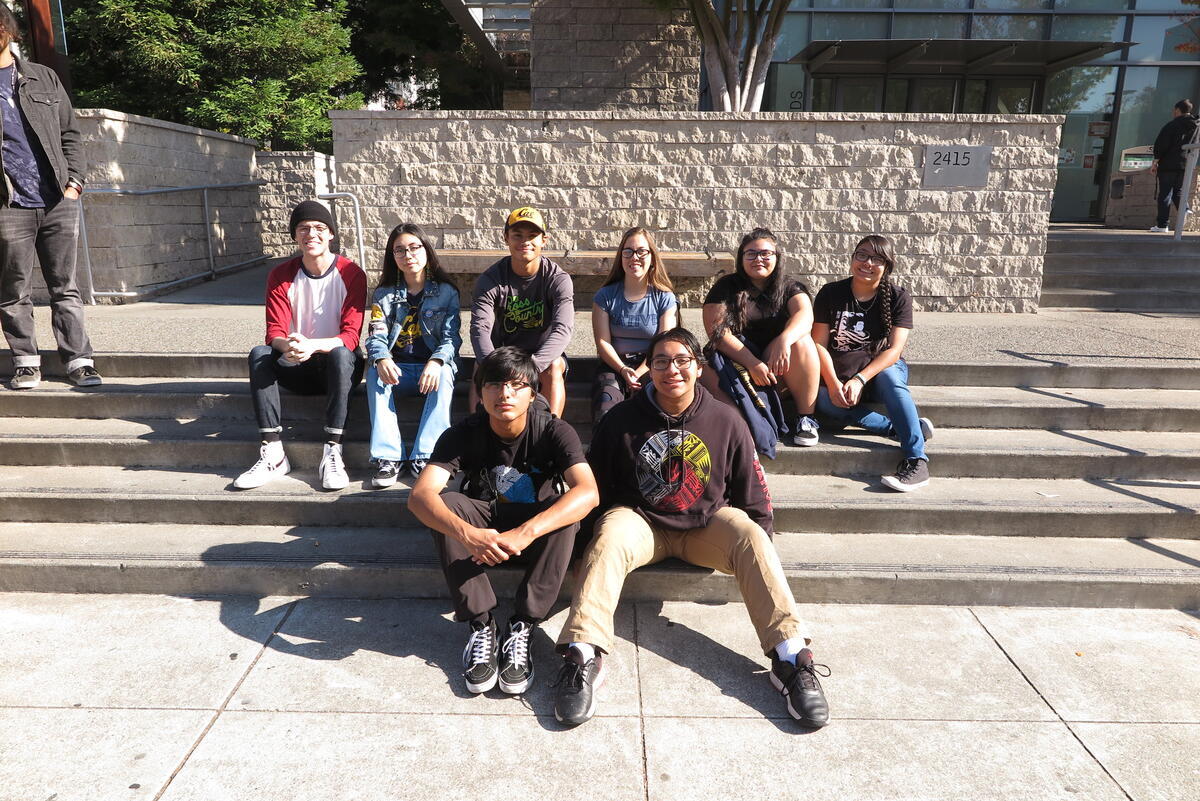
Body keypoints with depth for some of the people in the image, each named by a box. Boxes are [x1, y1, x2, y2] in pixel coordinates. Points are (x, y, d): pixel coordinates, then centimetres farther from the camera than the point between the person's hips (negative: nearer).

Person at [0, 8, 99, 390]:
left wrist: (74, 181, 1)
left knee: (65, 287, 3)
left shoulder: (43, 78, 14)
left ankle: (78, 360, 6)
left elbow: (70, 134, 13)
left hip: (58, 201, 1)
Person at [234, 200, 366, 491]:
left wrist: (312, 345, -38)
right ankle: (273, 453, -30)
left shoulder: (351, 274, -10)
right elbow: (275, 333, -9)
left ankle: (332, 453, -37)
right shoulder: (280, 276, 0)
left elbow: (350, 336, -18)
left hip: (340, 367, -3)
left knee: (341, 354, -36)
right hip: (299, 369, 3)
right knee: (259, 354, -25)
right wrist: (288, 345, -35)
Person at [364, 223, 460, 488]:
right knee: (375, 372, -30)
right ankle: (388, 457, -36)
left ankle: (423, 456, -37)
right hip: (397, 369, 2)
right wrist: (382, 360, -25)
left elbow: (451, 336, -6)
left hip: (433, 367, -2)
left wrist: (436, 361, -28)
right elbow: (376, 336, -1)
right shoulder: (384, 294, 9)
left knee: (444, 373, -35)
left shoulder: (446, 292, 3)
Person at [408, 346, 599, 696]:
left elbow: (588, 492, -36)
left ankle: (522, 629, -26)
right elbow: (420, 494, -31)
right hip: (486, 526, 1)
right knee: (445, 505, -29)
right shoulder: (463, 434, -17)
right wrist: (467, 534, -51)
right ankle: (481, 625, -24)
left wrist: (525, 533, -50)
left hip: (538, 527, -1)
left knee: (567, 513, -33)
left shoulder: (554, 431, -20)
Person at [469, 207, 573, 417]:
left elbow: (562, 330, -26)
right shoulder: (490, 279, -8)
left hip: (543, 355, -1)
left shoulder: (558, 279, -12)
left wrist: (531, 365, -45)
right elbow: (480, 328, -22)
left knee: (554, 365, -33)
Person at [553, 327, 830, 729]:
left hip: (707, 525, 1)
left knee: (752, 539, -28)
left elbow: (753, 493, 7)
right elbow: (595, 488, 4)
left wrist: (757, 540, -1)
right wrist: (602, 525, -9)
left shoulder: (725, 421, -1)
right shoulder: (621, 420, -4)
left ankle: (791, 657, -28)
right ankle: (584, 655, -39)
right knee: (609, 538, -33)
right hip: (641, 521, -1)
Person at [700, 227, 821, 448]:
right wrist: (752, 363, -24)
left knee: (801, 342, -29)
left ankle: (805, 418, -20)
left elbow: (805, 315, -17)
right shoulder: (726, 288, 3)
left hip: (778, 367, 1)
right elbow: (718, 332, -11)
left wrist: (784, 339, -41)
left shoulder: (790, 288, 5)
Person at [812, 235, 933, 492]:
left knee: (889, 375, -37)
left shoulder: (898, 297, -1)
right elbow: (820, 344, -5)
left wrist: (859, 379, -26)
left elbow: (894, 350, -11)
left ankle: (917, 461, -40)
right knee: (825, 402, -33)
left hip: (882, 370, 0)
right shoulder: (830, 294, 2)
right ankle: (902, 427, -30)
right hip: (838, 374, 1)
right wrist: (833, 383, -21)